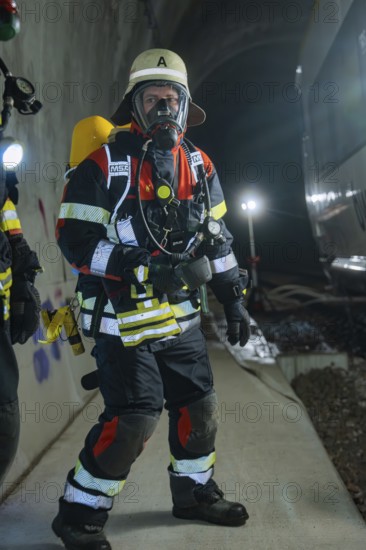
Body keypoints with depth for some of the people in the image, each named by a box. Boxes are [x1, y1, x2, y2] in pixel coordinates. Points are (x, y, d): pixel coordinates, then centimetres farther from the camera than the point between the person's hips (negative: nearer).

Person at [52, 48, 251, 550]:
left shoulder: (198, 165, 9)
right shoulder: (105, 162, -10)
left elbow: (216, 237, 16)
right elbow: (75, 239, -15)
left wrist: (233, 299, 12)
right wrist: (150, 268, -23)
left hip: (181, 317, 6)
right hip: (124, 319, -6)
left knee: (199, 407, 13)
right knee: (135, 417, -11)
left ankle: (194, 493, 37)